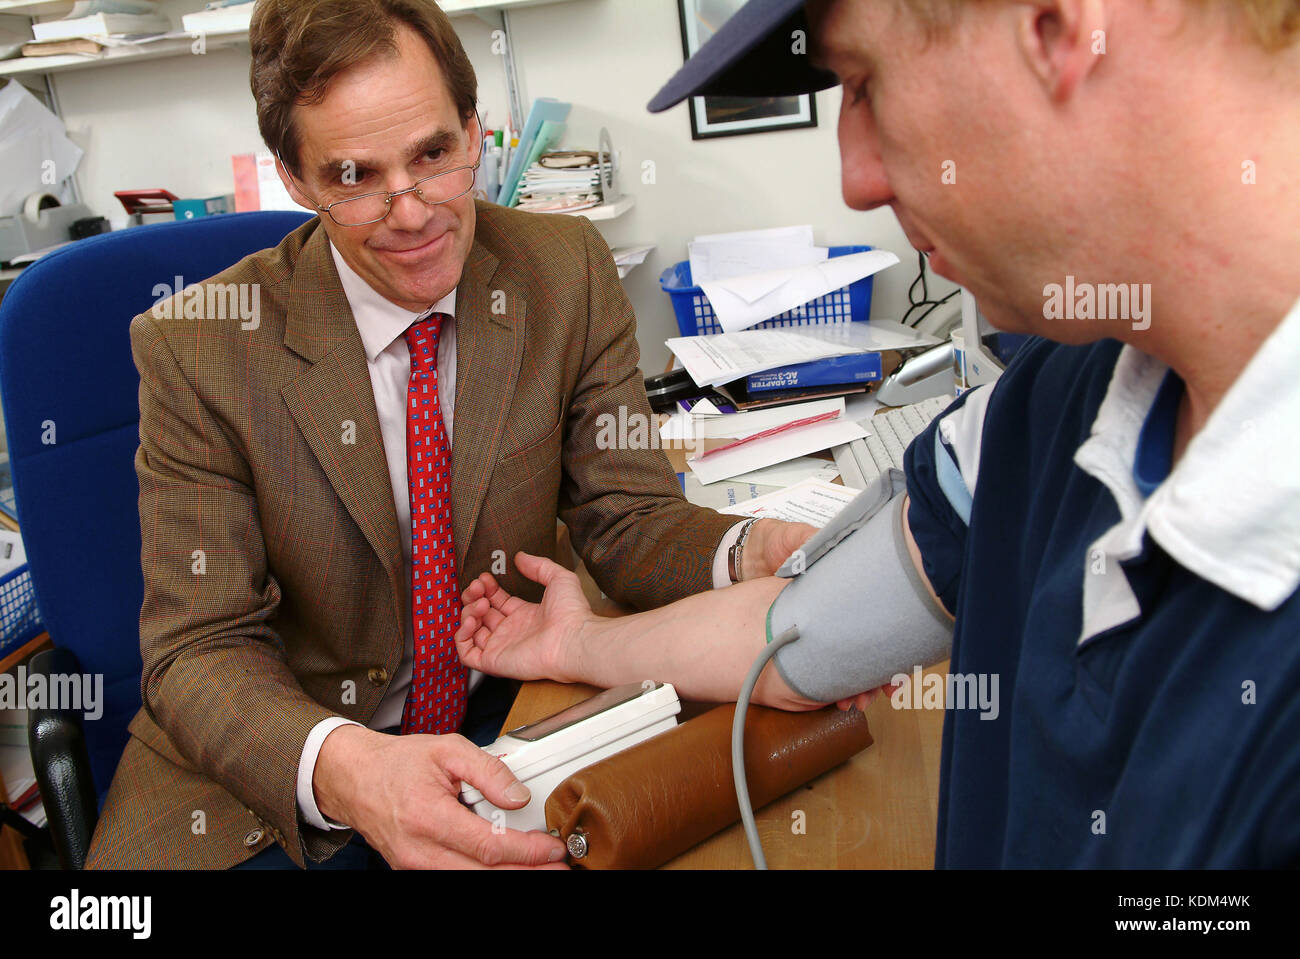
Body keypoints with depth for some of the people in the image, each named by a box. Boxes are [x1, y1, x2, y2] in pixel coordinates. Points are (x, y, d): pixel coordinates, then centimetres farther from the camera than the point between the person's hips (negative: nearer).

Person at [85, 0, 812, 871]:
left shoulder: (568, 273, -7)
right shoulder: (198, 349, -14)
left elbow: (626, 515, -5)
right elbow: (200, 649, -15)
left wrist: (751, 557, -29)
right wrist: (341, 767, -37)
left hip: (512, 719, 3)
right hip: (277, 775, -2)